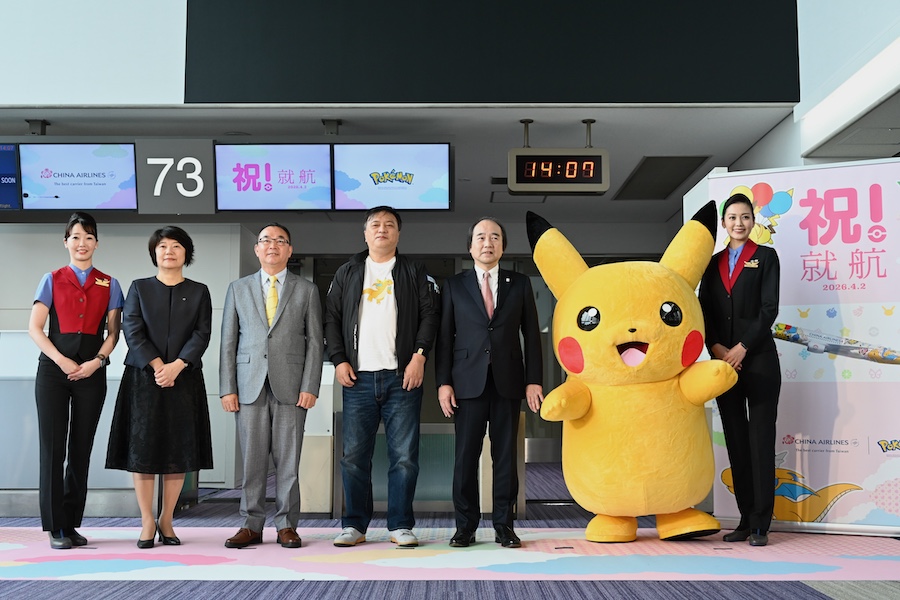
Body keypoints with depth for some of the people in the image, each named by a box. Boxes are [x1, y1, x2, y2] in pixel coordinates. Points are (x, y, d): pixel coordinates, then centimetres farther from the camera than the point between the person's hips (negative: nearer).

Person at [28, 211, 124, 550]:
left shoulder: (109, 285, 10)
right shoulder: (52, 280, 8)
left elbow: (113, 332, 7)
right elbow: (34, 328, 1)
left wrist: (96, 361, -10)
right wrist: (61, 361, -10)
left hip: (91, 372, 1)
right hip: (54, 369, -1)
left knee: (81, 448, 4)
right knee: (53, 446, -3)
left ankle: (72, 524, 12)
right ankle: (56, 527, 3)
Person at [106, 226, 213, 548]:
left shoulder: (199, 292, 11)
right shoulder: (139, 288, 10)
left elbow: (202, 334, -1)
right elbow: (132, 331, -2)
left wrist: (176, 366, -15)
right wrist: (157, 367, -14)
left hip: (184, 380, 1)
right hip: (143, 378, 0)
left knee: (180, 450, 0)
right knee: (142, 447, -2)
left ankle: (166, 520, 10)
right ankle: (147, 522, 5)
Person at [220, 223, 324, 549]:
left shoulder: (306, 290, 9)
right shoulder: (239, 288, 13)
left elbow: (314, 341, 4)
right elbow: (228, 342, 9)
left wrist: (310, 386, -6)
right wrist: (227, 388, 1)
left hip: (290, 386, -1)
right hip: (249, 385, 1)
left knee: (288, 460, 1)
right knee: (252, 459, 2)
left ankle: (286, 525, 10)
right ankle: (252, 525, 12)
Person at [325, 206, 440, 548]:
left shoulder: (414, 272, 10)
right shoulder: (348, 273, 15)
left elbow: (430, 314, 2)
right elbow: (332, 317, 11)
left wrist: (419, 355, -9)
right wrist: (339, 360, 0)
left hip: (402, 377, -1)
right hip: (357, 377, 2)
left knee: (404, 455, -1)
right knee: (354, 455, 3)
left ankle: (400, 526, 8)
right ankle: (354, 526, 13)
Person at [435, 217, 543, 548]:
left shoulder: (520, 284, 10)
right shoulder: (454, 285, 8)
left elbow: (531, 334, 7)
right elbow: (444, 337, 5)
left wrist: (534, 381, 0)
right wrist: (443, 382, -3)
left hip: (508, 382, 1)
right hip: (468, 382, 0)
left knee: (506, 456, 4)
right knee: (466, 456, 0)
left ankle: (504, 525, 12)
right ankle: (465, 527, 9)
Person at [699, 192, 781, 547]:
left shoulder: (765, 257, 5)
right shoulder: (713, 263, 14)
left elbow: (769, 308, -5)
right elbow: (703, 310, 8)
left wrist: (742, 347, -12)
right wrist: (716, 347, -7)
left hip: (758, 359, -4)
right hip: (723, 360, 4)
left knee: (760, 438, -3)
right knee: (735, 439, 5)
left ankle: (761, 523, -1)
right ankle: (745, 519, 11)